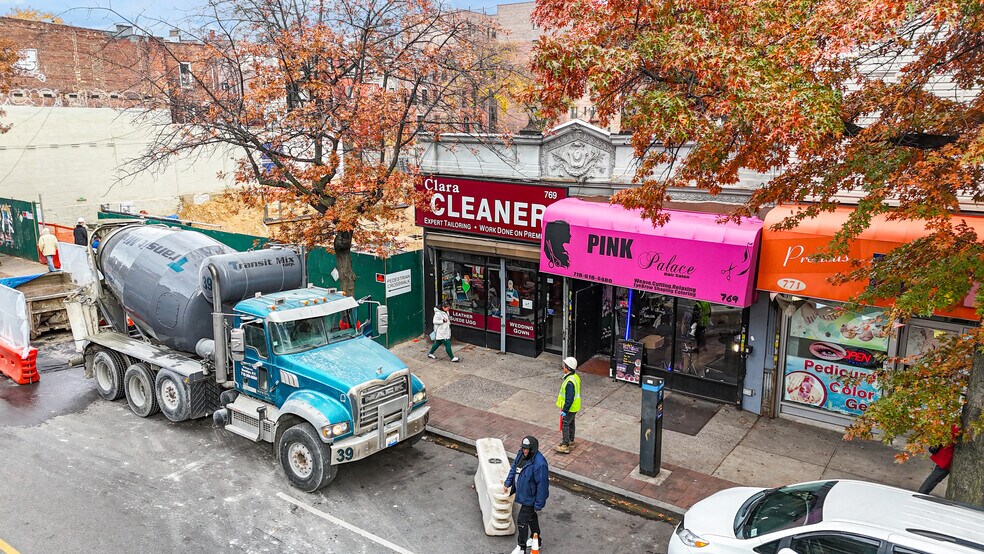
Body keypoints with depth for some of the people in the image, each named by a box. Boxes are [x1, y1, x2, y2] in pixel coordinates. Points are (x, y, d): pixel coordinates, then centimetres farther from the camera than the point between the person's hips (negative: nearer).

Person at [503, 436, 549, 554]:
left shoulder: (539, 464, -34)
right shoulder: (521, 454, -8)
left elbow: (542, 486, -27)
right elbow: (514, 469, 10)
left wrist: (538, 505, -20)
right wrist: (507, 483, 2)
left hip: (530, 498, -8)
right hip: (523, 494, 8)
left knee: (521, 521, 3)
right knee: (531, 517, 26)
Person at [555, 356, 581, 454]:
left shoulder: (570, 382, -31)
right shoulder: (575, 377, 1)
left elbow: (569, 398, -29)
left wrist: (564, 410, -21)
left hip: (570, 408, -10)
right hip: (574, 407, 10)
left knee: (565, 425, 1)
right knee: (571, 423, 22)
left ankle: (565, 446, 8)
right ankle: (571, 441, 38)